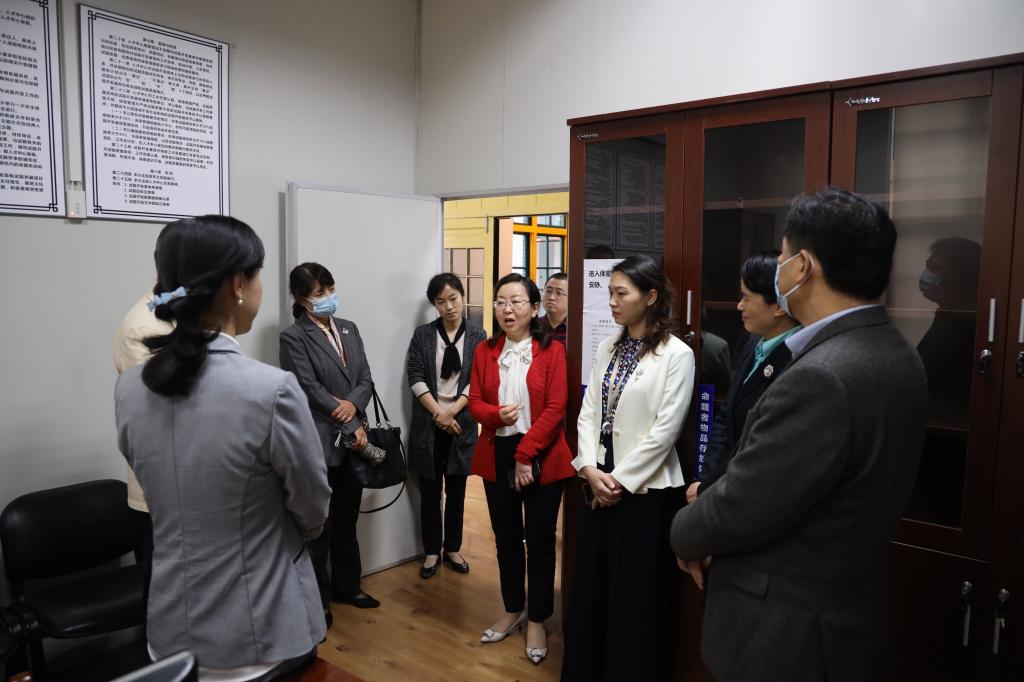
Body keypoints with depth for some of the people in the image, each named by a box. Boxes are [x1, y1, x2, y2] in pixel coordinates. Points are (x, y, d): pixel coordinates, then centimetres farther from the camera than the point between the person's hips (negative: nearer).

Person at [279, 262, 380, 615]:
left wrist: (353, 404, -13)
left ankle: (347, 585, 34)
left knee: (347, 519, 18)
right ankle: (317, 598, 21)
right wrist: (353, 427, -12)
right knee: (319, 524, 5)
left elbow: (366, 379, 8)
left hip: (354, 441, 6)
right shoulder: (294, 337, -9)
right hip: (319, 444, -6)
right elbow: (312, 390, -14)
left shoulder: (348, 329, 11)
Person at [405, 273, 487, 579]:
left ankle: (453, 549, 26)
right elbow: (415, 376, -5)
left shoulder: (477, 336, 0)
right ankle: (432, 551, 22)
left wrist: (452, 411, -13)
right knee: (430, 492, 8)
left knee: (457, 491, 11)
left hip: (462, 422, 0)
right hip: (428, 422, 0)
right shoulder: (422, 334, 1)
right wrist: (438, 412, -12)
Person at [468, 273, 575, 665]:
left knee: (540, 540, 6)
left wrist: (525, 455, -15)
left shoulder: (552, 351, -7)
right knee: (506, 538, 15)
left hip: (542, 458, -4)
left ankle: (537, 621, 23)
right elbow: (474, 402, 4)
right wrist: (497, 415, -19)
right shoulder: (485, 351, 5)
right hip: (497, 457, 4)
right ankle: (512, 611, 34)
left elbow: (556, 408, -12)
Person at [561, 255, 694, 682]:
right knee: (589, 585, 15)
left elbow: (665, 429, -15)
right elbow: (588, 413, 5)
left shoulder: (676, 354, -11)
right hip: (598, 483, 6)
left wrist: (621, 480, -12)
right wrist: (591, 470, -7)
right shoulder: (607, 349, 8)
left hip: (645, 488, -6)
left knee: (635, 594, 7)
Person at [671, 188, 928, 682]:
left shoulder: (821, 378, -31)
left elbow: (737, 514, -24)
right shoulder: (894, 354, 0)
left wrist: (686, 534, -5)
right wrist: (718, 493, 4)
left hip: (786, 636, -8)